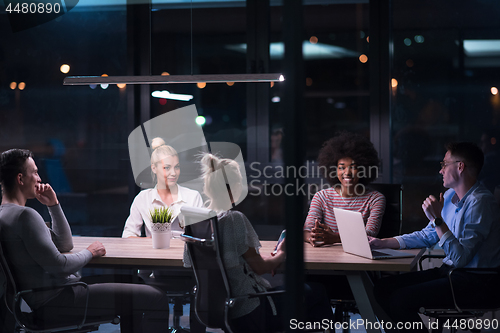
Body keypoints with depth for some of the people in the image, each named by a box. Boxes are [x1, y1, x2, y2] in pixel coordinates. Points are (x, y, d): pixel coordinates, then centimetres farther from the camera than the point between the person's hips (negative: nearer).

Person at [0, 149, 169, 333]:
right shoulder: (25, 215, -18)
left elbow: (65, 244, 22)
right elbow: (58, 265, -22)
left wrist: (53, 205, 12)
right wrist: (89, 253, -4)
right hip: (55, 301, -11)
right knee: (156, 299, -13)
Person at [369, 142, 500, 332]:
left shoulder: (480, 202, -18)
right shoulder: (450, 195, 12)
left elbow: (460, 257, -25)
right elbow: (427, 236, 22)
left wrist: (438, 219, -24)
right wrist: (384, 243, 14)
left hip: (474, 282, -9)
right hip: (450, 271, 10)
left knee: (401, 299, -22)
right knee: (383, 288, 1)